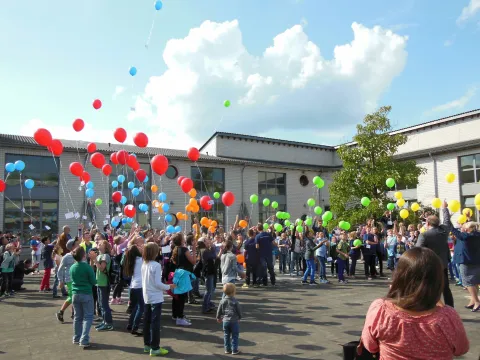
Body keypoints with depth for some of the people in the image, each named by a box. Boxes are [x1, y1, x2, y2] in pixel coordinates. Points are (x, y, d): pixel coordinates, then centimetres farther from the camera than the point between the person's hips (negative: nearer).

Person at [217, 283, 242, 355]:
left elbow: (219, 311, 6)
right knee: (234, 336, 7)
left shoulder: (222, 301, -2)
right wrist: (240, 317, 14)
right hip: (234, 321, -4)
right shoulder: (235, 301, -13)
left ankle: (227, 349, 21)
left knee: (226, 335, 15)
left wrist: (218, 318, 23)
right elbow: (239, 310, -5)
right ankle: (234, 350, 10)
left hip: (225, 321, 4)